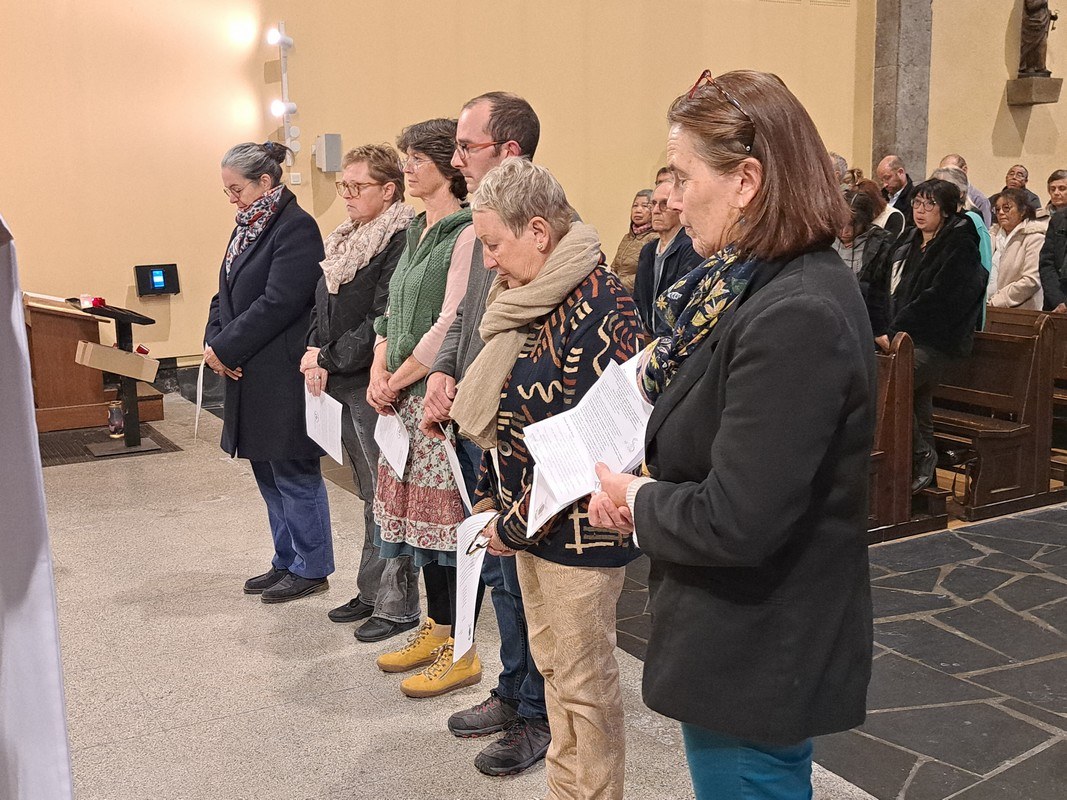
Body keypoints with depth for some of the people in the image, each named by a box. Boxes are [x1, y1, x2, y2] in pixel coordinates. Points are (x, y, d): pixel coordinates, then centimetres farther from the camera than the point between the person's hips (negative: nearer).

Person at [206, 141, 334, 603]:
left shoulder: (296, 228, -14)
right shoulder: (248, 227, 14)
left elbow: (277, 303, -21)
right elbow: (225, 295, 15)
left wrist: (225, 349, -17)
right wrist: (214, 343, -2)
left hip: (284, 378, -9)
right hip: (250, 377, 9)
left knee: (294, 474, 1)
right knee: (267, 473, 16)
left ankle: (311, 569, 15)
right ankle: (287, 562, 29)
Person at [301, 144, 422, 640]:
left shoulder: (400, 241, -15)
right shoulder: (346, 240, 14)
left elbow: (383, 322, -21)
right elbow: (323, 304, 17)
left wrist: (331, 360, -14)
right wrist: (314, 350, -1)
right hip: (346, 385, 9)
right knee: (369, 494, 17)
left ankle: (399, 604, 11)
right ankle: (373, 590, 29)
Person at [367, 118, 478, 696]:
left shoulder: (467, 232, -13)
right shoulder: (417, 232, 16)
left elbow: (451, 323, -19)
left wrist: (399, 381, -11)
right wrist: (379, 372, 2)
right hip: (402, 397, 9)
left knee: (444, 516, -2)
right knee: (418, 511, 15)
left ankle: (459, 651, 10)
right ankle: (435, 629, 28)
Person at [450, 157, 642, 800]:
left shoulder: (598, 308, -21)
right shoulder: (535, 301, 8)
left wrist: (516, 525, -15)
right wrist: (493, 496, 10)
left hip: (578, 529, -9)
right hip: (528, 520, 9)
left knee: (584, 681, 6)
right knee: (550, 663, 20)